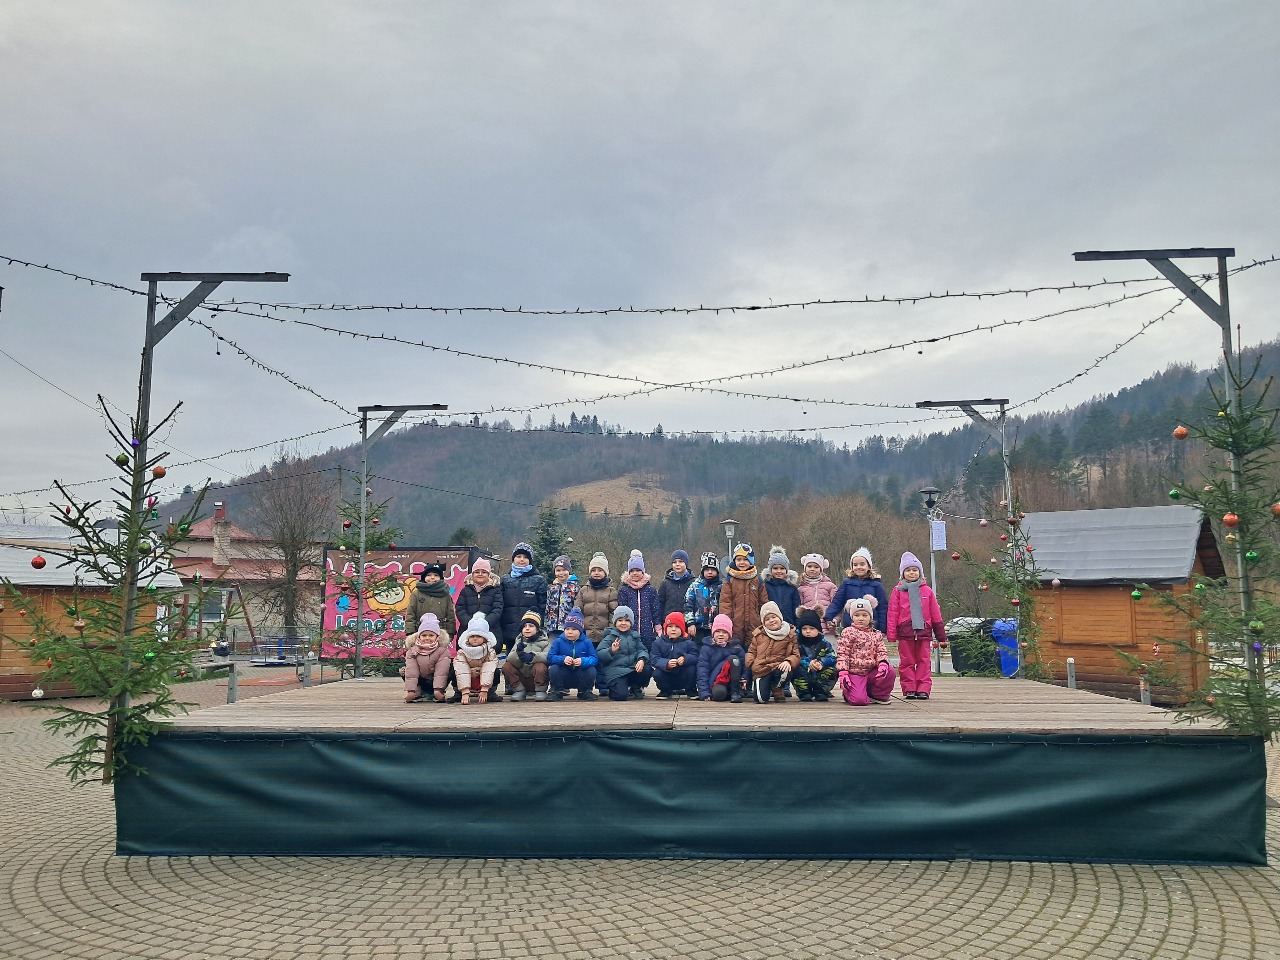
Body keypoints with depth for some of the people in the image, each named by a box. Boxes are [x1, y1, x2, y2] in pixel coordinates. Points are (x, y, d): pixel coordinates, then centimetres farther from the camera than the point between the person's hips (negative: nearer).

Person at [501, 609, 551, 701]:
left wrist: (532, 656, -33)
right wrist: (518, 653, -27)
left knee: (540, 666, -32)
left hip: (537, 679, -3)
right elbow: (509, 659, -5)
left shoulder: (544, 641, 3)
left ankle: (540, 691, -9)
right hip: (521, 679, 3)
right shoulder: (519, 641, 12)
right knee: (506, 666, -16)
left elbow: (548, 657, -17)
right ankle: (519, 690, -3)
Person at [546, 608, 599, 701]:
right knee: (553, 668, -29)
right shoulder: (558, 641, -4)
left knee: (592, 670, -26)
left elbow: (594, 659, -11)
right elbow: (550, 657, -10)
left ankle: (584, 692, 2)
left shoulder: (586, 642, -4)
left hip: (580, 677, 1)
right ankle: (557, 692, -3)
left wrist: (583, 661, -32)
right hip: (563, 677, -1)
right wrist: (562, 659, -29)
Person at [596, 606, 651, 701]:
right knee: (621, 695, -24)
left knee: (647, 671, -23)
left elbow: (641, 649, 3)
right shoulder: (610, 636, -4)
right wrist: (611, 651, -30)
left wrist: (642, 659, -19)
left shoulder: (633, 635, 12)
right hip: (615, 671, -5)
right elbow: (599, 654, -11)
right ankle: (610, 689, 16)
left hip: (632, 668, 5)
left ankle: (635, 688, 10)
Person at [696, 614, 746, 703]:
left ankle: (735, 692, -19)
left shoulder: (736, 647, 7)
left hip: (734, 682, 3)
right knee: (719, 693, -39)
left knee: (734, 658, -22)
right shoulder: (707, 649, 1)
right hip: (716, 681, -3)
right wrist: (704, 693, -13)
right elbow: (702, 670, -5)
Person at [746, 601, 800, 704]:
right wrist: (751, 663, -4)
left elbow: (796, 655, 1)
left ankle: (776, 689, -1)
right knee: (760, 698, -25)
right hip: (761, 671, 0)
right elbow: (751, 651, 18)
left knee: (786, 672, -39)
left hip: (778, 667, 0)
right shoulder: (758, 634, 10)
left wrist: (788, 661, -21)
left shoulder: (790, 634, 3)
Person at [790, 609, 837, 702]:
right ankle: (804, 693, -10)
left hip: (820, 676, 1)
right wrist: (808, 663, -34)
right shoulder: (797, 643, -3)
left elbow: (832, 658, -12)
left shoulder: (824, 643, 1)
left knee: (832, 670, -25)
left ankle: (820, 692, -5)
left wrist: (821, 663, -31)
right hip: (803, 678, -1)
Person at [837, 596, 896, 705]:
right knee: (859, 700, -24)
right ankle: (847, 692, 15)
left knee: (890, 671, -23)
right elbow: (842, 654, -6)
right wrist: (843, 672, -16)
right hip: (855, 673, -5)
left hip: (872, 672, 5)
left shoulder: (876, 635, 12)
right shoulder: (848, 632, -2)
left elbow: (882, 651, 4)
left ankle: (877, 695, 1)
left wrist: (883, 664, -20)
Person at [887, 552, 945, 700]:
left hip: (924, 631, 1)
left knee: (924, 661, 3)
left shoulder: (927, 591, 8)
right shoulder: (898, 591, 4)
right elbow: (893, 613, 2)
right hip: (905, 631, -1)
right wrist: (892, 633, -4)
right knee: (907, 662, 3)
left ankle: (923, 689, 7)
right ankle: (909, 689, 8)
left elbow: (935, 613, 11)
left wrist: (940, 633, 11)